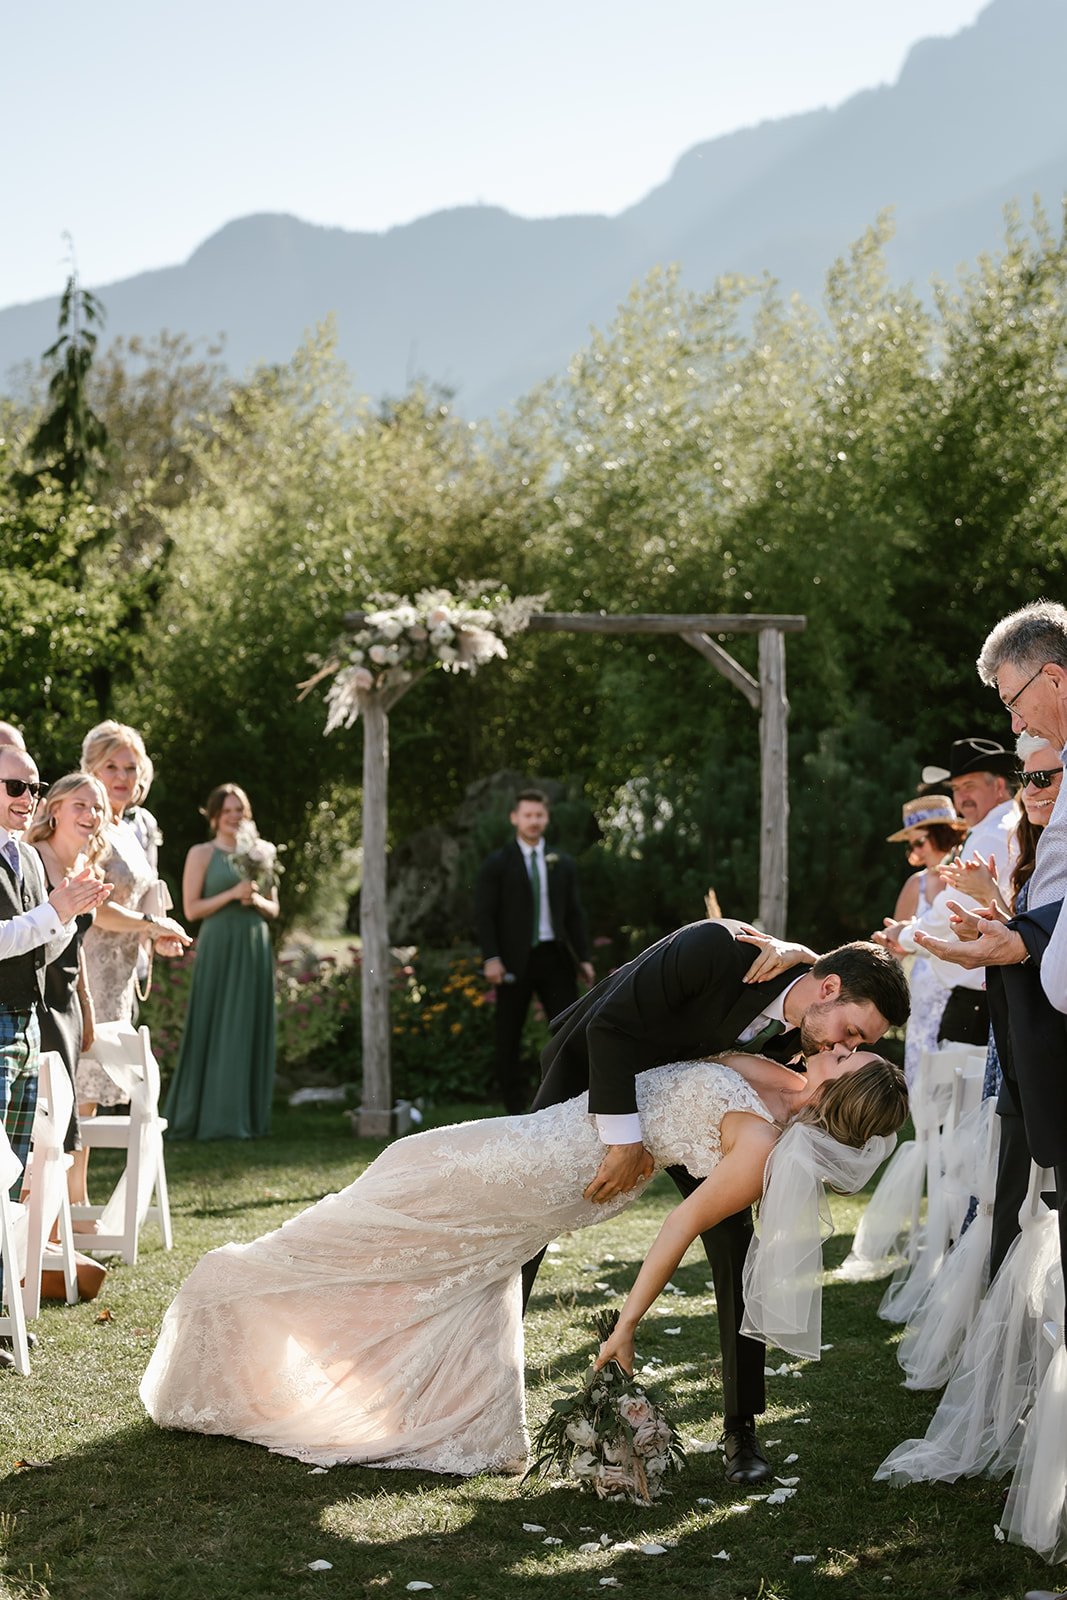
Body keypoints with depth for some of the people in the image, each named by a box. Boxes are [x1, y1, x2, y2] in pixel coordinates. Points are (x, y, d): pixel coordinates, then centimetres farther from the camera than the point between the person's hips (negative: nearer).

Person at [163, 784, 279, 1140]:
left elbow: (273, 909, 18)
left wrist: (256, 900, -4)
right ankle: (214, 1119, -1)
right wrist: (233, 894, -14)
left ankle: (247, 1117, 10)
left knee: (251, 1032, 5)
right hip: (218, 950, -5)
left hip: (255, 951, 5)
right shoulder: (202, 854, 1)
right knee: (216, 1030, -5)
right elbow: (191, 909, -5)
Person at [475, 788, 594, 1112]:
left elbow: (574, 914, 14)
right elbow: (484, 914, -3)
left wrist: (583, 958, 6)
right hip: (515, 961, -3)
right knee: (509, 1037, 1)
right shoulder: (497, 864, 2)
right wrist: (491, 958, -15)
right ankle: (516, 1107, 9)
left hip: (554, 957, 3)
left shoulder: (562, 864, 14)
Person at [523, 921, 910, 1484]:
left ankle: (740, 1429, 3)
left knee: (734, 1238, -7)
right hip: (595, 1062, -4)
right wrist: (625, 1137, -36)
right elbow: (611, 1024, -34)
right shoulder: (717, 948, -38)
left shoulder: (796, 1035, -18)